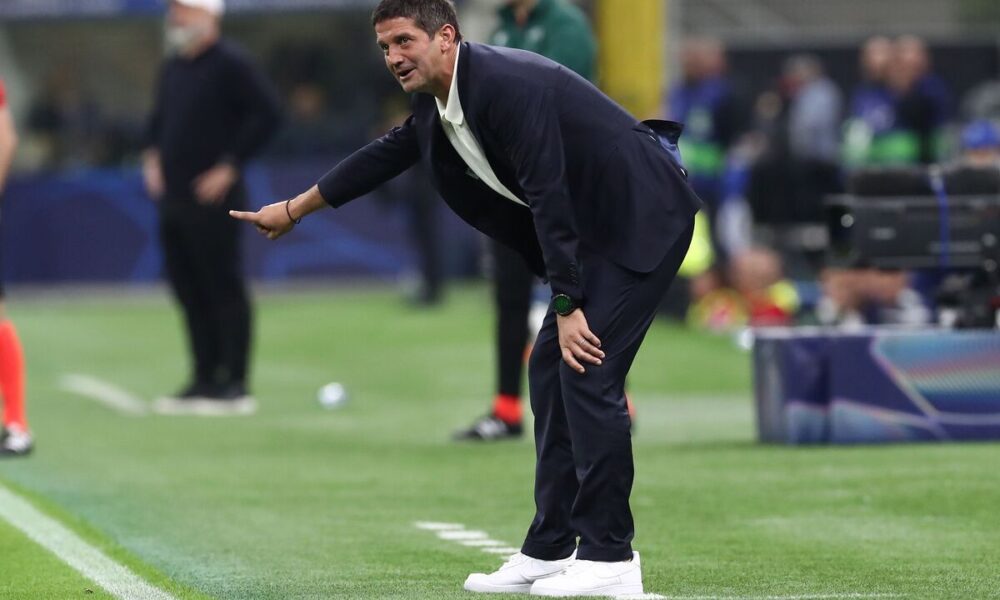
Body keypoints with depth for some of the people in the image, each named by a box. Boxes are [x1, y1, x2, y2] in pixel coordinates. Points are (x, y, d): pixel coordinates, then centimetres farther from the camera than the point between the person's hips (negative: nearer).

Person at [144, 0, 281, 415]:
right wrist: (153, 156, 15)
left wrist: (230, 166, -15)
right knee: (187, 288, 11)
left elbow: (266, 113, -15)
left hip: (211, 198, -9)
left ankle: (234, 385, -2)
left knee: (224, 289, -5)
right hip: (172, 196, 9)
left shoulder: (229, 64, -10)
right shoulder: (173, 67, 15)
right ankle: (205, 379, 18)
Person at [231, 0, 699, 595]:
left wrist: (567, 306, -23)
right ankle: (551, 551, 14)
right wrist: (294, 209, 34)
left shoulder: (509, 85, -24)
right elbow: (386, 156, 23)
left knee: (588, 371, -14)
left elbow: (549, 196, -25)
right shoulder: (439, 100, 6)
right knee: (551, 367, 9)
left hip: (641, 218, -10)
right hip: (599, 226, 10)